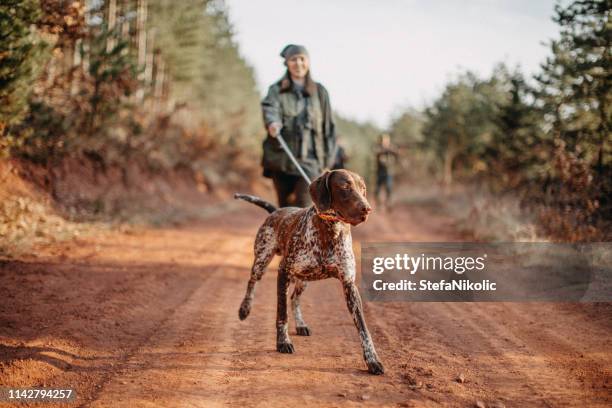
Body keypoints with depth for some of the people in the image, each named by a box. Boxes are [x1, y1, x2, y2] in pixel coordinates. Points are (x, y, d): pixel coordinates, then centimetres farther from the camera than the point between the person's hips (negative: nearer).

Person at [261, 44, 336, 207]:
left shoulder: (320, 92, 9)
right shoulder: (276, 90, 6)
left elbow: (328, 128, 12)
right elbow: (270, 108, -15)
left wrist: (327, 162, 7)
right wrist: (272, 122, -39)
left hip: (310, 159, -1)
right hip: (281, 159, 1)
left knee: (303, 209, -17)